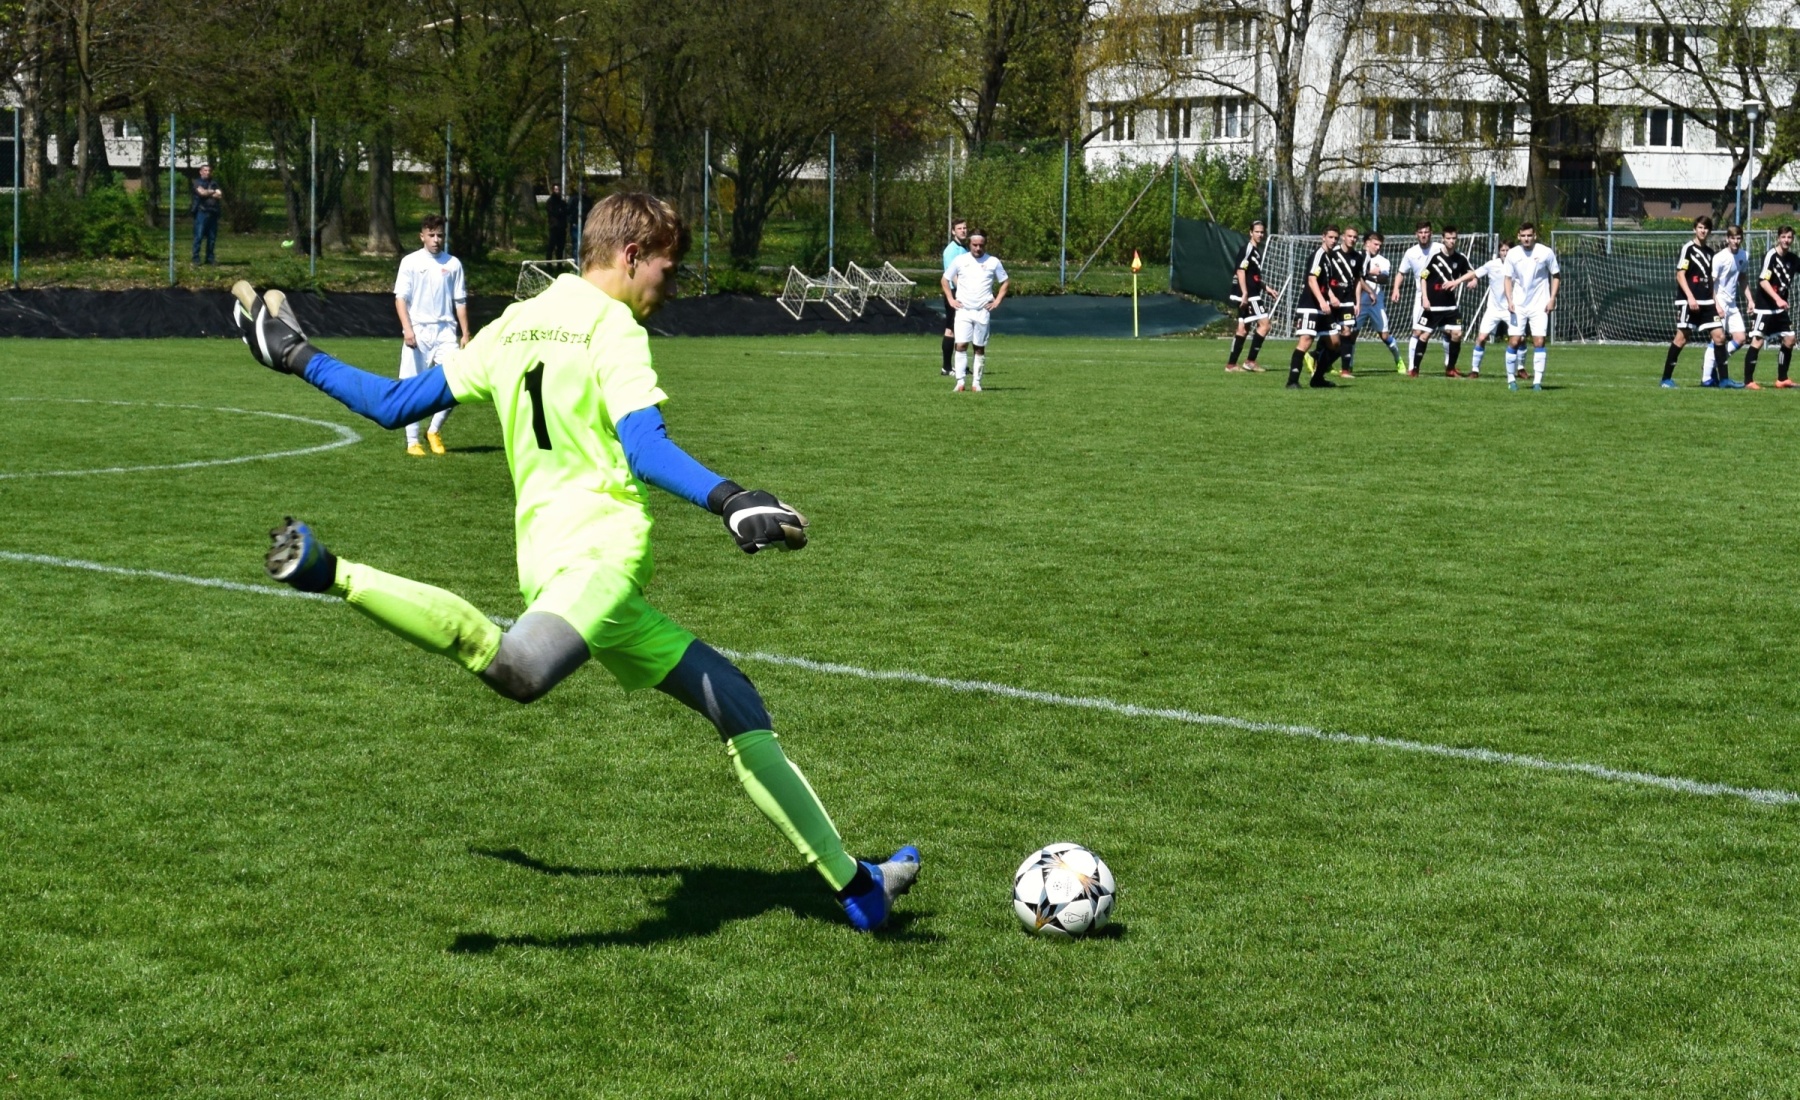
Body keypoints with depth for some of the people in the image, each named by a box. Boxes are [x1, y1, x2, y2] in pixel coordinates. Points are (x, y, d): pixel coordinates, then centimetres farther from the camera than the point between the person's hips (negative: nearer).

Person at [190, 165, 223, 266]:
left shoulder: (214, 183, 16)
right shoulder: (197, 182, 6)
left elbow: (220, 195, 3)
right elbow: (202, 192, -11)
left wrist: (207, 193, -5)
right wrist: (213, 192, 3)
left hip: (213, 213, 4)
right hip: (202, 212, -4)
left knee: (212, 237, 5)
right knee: (198, 236, -7)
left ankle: (210, 258, 13)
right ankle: (196, 259, -5)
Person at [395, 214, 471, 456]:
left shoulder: (453, 263, 9)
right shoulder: (411, 262, 2)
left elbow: (460, 301, 13)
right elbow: (400, 297, -2)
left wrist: (465, 333, 8)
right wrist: (406, 328, -15)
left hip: (445, 331, 2)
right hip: (418, 331, -2)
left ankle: (435, 431, 12)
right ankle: (412, 441, 8)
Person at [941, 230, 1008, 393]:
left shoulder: (993, 262, 3)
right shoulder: (960, 261, 3)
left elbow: (1004, 282, 13)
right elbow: (945, 279, 13)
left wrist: (997, 301, 2)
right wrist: (950, 300, 3)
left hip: (983, 311, 0)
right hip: (963, 310, 0)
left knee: (980, 348, 4)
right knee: (961, 345, -10)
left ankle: (976, 382, 10)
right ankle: (960, 382, -8)